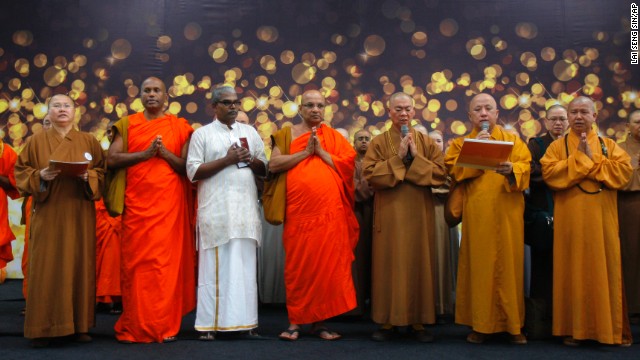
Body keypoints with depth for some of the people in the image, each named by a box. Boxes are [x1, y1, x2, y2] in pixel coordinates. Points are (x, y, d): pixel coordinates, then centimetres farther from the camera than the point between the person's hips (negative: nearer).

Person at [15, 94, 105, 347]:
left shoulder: (89, 141, 8)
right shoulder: (36, 141, 6)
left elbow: (101, 172, 7)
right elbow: (21, 173, 5)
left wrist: (87, 177, -13)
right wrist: (40, 176, -14)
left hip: (79, 215, 1)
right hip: (48, 214, -1)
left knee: (79, 265, 2)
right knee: (47, 267, -3)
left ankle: (80, 325, 9)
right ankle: (43, 327, 5)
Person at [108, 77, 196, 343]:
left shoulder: (180, 127, 10)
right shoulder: (126, 125, 11)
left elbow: (187, 167, 5)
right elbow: (112, 159, -1)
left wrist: (165, 153, -10)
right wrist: (146, 153, -12)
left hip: (169, 204, 0)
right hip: (136, 204, 1)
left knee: (166, 263, -3)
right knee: (136, 263, 0)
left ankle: (165, 326, 5)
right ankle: (134, 327, 8)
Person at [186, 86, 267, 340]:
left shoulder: (250, 132, 16)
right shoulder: (202, 134, 5)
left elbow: (265, 168, 16)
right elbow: (193, 171, -4)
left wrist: (251, 160, -5)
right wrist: (226, 160, -11)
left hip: (245, 208, 4)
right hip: (216, 210, -3)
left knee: (245, 266, 3)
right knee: (214, 266, -3)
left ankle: (244, 321, 9)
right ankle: (209, 323, 3)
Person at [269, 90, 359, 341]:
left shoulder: (334, 137, 14)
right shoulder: (288, 133, 10)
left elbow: (348, 165, 1)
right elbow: (273, 165, -4)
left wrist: (321, 152, -6)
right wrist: (305, 152, -8)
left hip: (330, 212, 1)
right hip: (298, 212, -1)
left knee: (327, 265, 2)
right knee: (298, 265, 0)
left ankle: (319, 321, 12)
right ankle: (295, 321, 9)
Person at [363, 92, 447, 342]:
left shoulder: (426, 142, 9)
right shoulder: (378, 143, 4)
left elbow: (441, 174, -1)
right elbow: (370, 174, -9)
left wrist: (415, 157, -10)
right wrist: (398, 157, -12)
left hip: (419, 214, 2)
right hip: (389, 213, -1)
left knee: (418, 264, 3)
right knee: (390, 264, 0)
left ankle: (418, 321, 13)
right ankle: (387, 321, 9)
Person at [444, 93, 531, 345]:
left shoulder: (513, 140, 12)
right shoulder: (460, 143, 12)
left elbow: (525, 167, -3)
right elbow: (454, 171, -5)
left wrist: (511, 170, -24)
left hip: (507, 214, 1)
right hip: (476, 215, 0)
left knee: (509, 265, 2)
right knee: (479, 266, 1)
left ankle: (513, 324, 13)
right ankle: (480, 324, 10)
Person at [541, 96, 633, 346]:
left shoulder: (609, 145, 13)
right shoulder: (557, 146, 8)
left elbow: (624, 171, -4)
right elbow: (549, 173, -10)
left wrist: (592, 158, -8)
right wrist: (581, 158, -9)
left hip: (602, 221, 2)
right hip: (570, 222, -1)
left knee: (605, 271, 4)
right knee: (573, 272, 0)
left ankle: (613, 329, 15)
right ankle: (574, 329, 8)